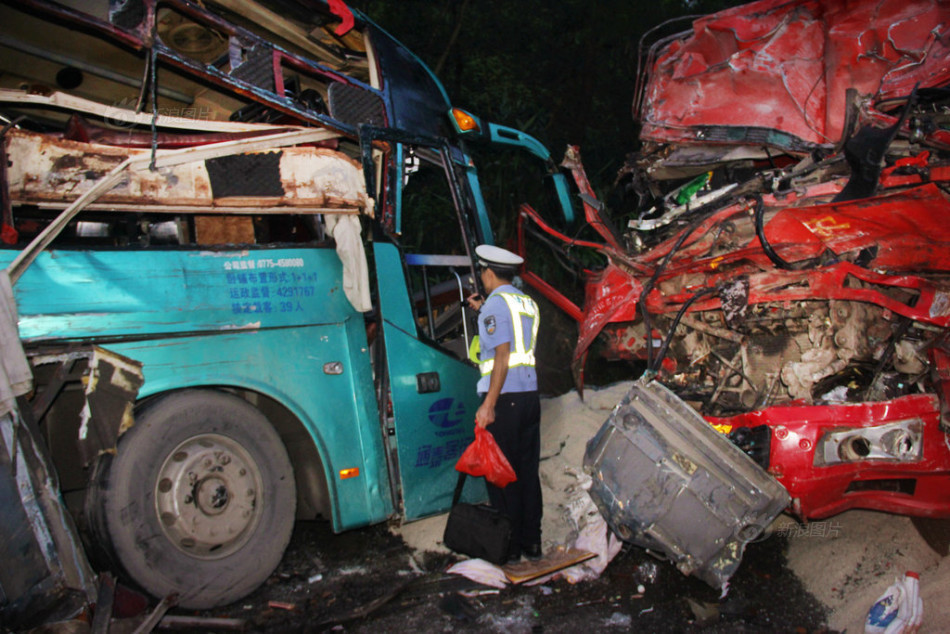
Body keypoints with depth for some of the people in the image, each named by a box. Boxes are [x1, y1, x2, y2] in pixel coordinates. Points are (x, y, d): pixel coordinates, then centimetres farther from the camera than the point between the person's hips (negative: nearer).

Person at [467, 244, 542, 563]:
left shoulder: (496, 303, -8)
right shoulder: (528, 303, 16)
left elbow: (502, 355, -17)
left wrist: (488, 404, -19)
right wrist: (483, 312, 31)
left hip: (504, 397, -8)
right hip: (530, 394, 8)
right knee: (528, 471, 13)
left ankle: (510, 547, 5)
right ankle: (532, 542, 20)